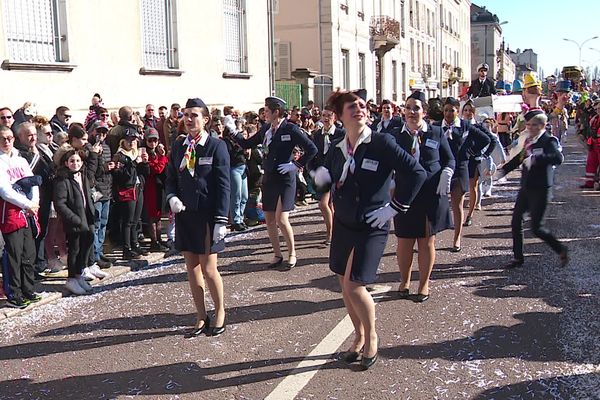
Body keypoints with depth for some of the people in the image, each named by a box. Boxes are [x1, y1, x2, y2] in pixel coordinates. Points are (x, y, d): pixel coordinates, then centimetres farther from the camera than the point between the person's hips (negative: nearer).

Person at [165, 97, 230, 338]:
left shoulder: (216, 146, -6)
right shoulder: (178, 146, 8)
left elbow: (223, 185, -8)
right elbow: (170, 179, 15)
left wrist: (221, 220, -13)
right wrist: (172, 198, -7)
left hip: (207, 216, -5)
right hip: (184, 214, 5)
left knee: (208, 269, -1)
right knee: (191, 268, 10)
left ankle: (220, 313, 23)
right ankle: (201, 318, 23)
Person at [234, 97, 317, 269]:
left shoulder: (291, 129, -11)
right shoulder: (265, 129, 7)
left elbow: (311, 149, -12)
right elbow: (247, 144, 15)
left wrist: (296, 165, -11)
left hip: (285, 178, -6)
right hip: (269, 178, 7)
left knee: (281, 220, -11)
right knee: (269, 219, 9)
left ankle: (292, 253, 9)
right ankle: (277, 255, 22)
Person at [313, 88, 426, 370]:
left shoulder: (381, 142, -12)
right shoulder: (336, 151, 3)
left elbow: (416, 173, -14)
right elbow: (327, 185, 14)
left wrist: (395, 207, -12)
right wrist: (321, 178, -9)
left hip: (372, 227, -5)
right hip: (343, 225, 6)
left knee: (354, 285, -11)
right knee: (344, 284, 11)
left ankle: (371, 337, 14)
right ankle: (359, 337, 32)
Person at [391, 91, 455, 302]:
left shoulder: (436, 133, 2)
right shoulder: (396, 136, 0)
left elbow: (450, 159, 10)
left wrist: (446, 174, -9)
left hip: (432, 195, 0)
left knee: (427, 241, 8)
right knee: (404, 241, 6)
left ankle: (424, 285, 23)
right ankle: (404, 282, 27)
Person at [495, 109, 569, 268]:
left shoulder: (549, 141, -13)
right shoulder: (529, 140, 9)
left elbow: (558, 158, -32)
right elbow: (519, 158, 24)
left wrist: (535, 158, -41)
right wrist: (503, 170, 19)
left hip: (540, 190, -8)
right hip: (525, 188, 8)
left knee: (536, 228, -5)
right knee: (516, 222, 8)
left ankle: (561, 250, 17)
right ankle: (518, 257, 20)